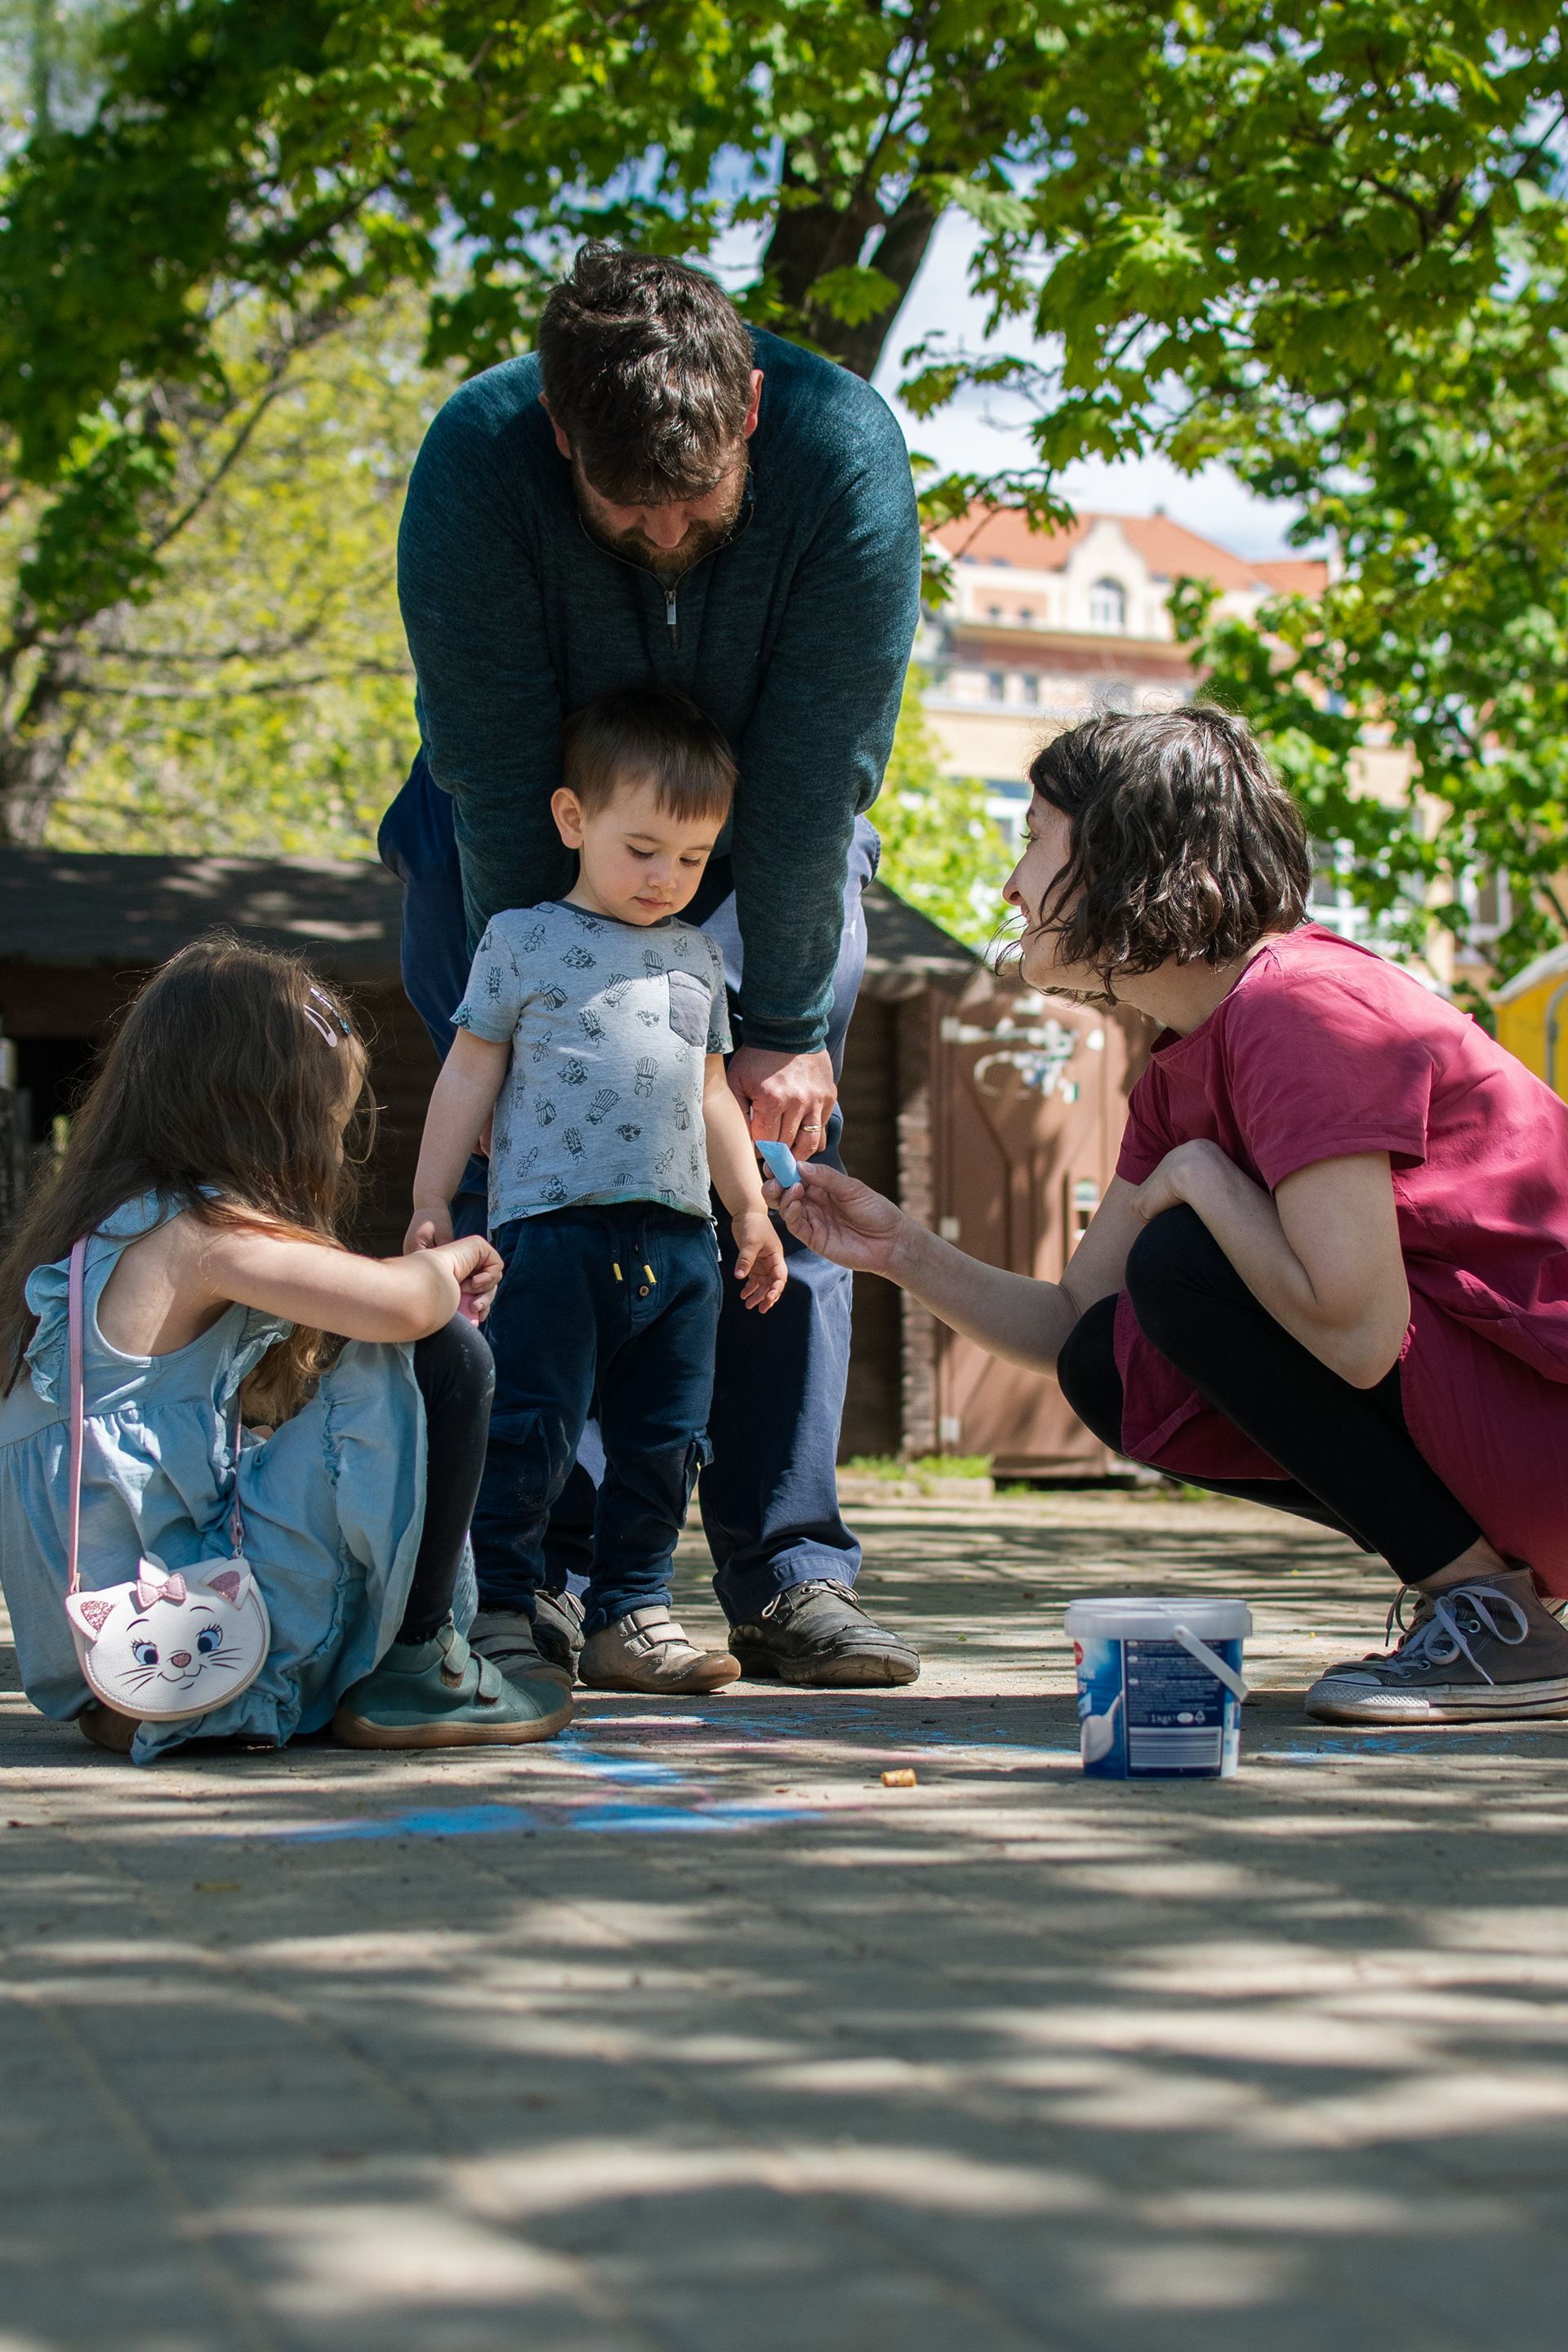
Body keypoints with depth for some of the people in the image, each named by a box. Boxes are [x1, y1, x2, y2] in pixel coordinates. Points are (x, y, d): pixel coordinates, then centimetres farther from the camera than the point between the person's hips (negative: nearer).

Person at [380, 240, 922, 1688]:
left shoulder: (845, 455, -30)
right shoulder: (477, 462, -30)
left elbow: (815, 771, -26)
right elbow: (500, 784, -26)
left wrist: (786, 1029, -23)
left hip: (762, 844, 0)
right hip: (540, 845, 0)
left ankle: (790, 1576, -6)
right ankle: (545, 1582, -6)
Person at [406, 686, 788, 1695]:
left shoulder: (697, 958, 18)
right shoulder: (525, 941, 3)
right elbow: (470, 1076, 4)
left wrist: (752, 1211, 22)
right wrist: (430, 1207, 1)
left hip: (679, 1238, 5)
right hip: (555, 1225, -5)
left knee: (666, 1440, 7)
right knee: (531, 1433, -6)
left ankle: (630, 1613, 16)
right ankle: (498, 1613, 4)